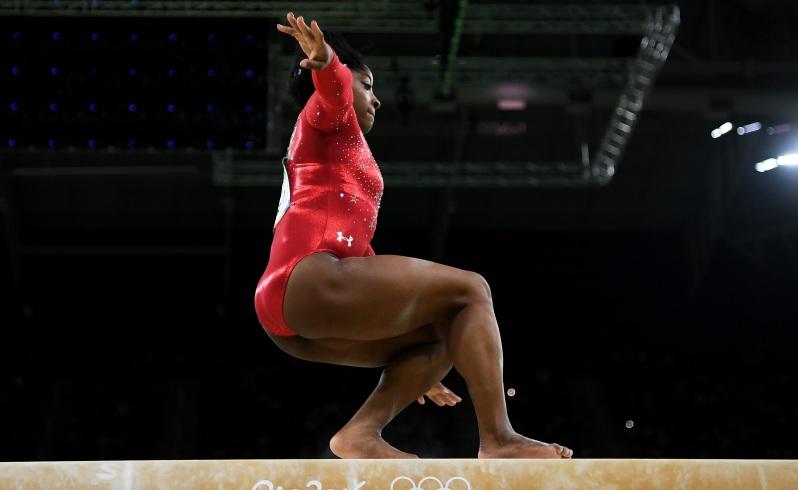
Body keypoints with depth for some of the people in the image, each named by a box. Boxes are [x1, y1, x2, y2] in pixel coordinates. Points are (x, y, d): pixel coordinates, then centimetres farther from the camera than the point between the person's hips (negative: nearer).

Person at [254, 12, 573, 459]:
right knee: (471, 291, -3)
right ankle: (498, 439, -15)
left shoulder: (313, 161, 36)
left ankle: (362, 431, -7)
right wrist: (325, 59, -42)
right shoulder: (326, 113, 12)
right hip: (310, 280, -9)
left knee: (441, 339, 19)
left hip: (284, 310, 9)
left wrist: (417, 370, 36)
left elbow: (356, 253, 36)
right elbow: (332, 85, -15)